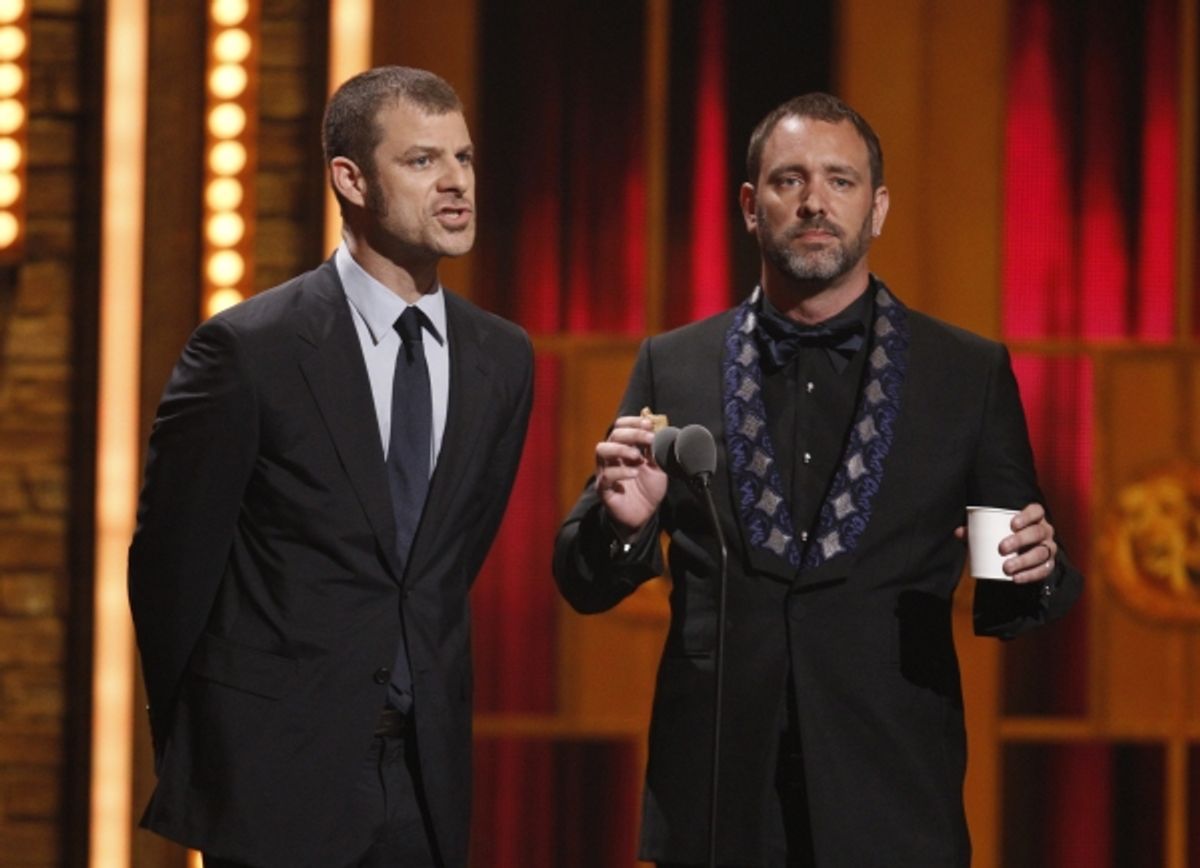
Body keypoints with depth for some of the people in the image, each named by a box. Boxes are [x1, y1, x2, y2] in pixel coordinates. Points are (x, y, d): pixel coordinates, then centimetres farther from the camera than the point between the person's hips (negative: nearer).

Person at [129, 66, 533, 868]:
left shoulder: (503, 358, 6)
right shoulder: (249, 349, -10)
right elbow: (169, 563, -3)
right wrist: (193, 755, 5)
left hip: (426, 773, 4)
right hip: (279, 774, -4)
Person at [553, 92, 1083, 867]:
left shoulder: (971, 374, 3)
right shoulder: (673, 367, 5)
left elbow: (1012, 603, 7)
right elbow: (585, 583, 8)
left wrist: (1033, 573, -15)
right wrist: (624, 521, -13)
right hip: (714, 803, 1)